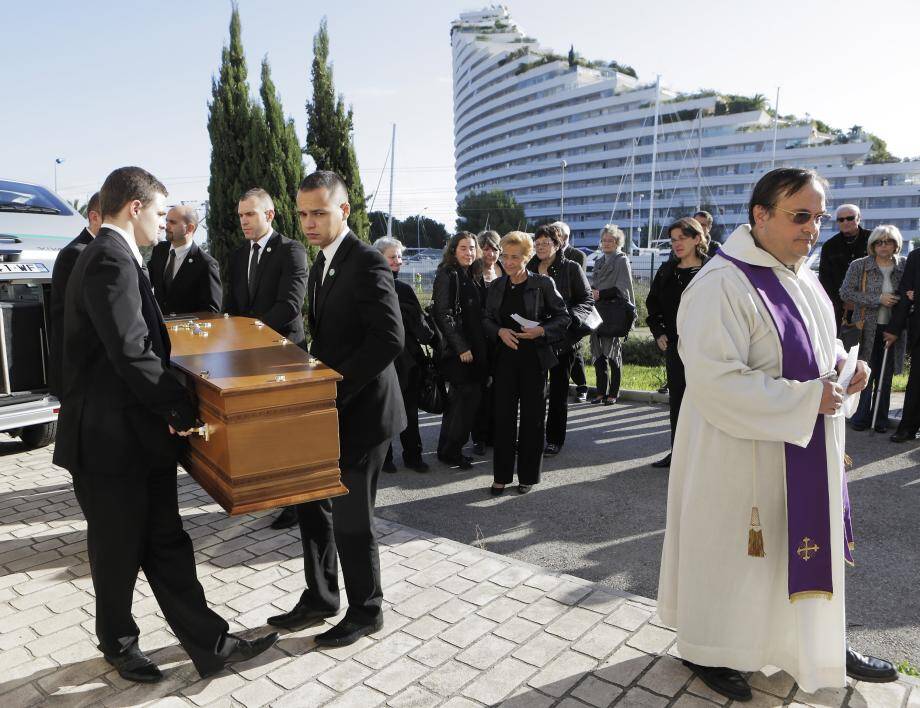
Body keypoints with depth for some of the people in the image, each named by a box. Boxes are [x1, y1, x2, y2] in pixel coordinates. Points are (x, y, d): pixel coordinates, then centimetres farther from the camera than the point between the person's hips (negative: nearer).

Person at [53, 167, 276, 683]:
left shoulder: (112, 257, 13)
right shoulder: (111, 261, -20)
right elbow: (131, 355, -26)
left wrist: (171, 403, 12)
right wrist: (182, 408, -17)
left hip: (140, 434, 9)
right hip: (113, 440, -9)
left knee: (166, 543, 12)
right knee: (120, 549, 12)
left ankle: (210, 644, 21)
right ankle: (119, 642, 35)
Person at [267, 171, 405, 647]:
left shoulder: (367, 263, -16)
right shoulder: (322, 265, 13)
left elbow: (389, 339, -25)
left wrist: (336, 389, -23)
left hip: (359, 412, -9)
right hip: (327, 410, 9)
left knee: (351, 519, 4)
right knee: (311, 505, 18)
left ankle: (366, 612, 25)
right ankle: (320, 599, 36)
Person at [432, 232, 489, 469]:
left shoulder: (475, 276, 14)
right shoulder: (447, 275, -9)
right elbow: (443, 314, -16)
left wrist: (482, 347, 9)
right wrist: (461, 347, -18)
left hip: (476, 349, 8)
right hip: (458, 351, -8)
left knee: (460, 399, 12)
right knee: (468, 396, -6)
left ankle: (448, 448, 23)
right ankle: (450, 451, 7)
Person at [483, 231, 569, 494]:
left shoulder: (542, 283, -5)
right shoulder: (497, 287, 7)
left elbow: (562, 317, -2)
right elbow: (486, 319, 11)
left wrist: (542, 330, -18)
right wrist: (500, 331, -10)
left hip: (534, 357, -3)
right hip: (505, 357, 3)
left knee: (532, 416, 6)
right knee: (504, 416, 4)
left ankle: (528, 475, 20)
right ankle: (502, 475, 15)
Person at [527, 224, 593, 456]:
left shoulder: (571, 268, -1)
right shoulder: (528, 269, 9)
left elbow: (588, 299, -2)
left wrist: (569, 317, -18)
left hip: (561, 338, -3)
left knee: (558, 390, 7)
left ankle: (554, 439, 17)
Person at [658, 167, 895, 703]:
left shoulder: (802, 278, 8)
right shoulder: (722, 285, -22)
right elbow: (715, 377, -28)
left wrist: (845, 365, -1)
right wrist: (804, 399, -24)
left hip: (806, 452, 8)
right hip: (743, 455, -8)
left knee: (809, 547, 21)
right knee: (731, 553, 8)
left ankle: (823, 644, 43)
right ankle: (708, 650, 31)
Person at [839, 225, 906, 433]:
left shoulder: (904, 265, 4)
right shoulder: (859, 266, -4)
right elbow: (845, 292, -10)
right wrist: (878, 299, -16)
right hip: (867, 328, -3)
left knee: (885, 377, 10)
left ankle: (880, 419, 22)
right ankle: (861, 418, 14)